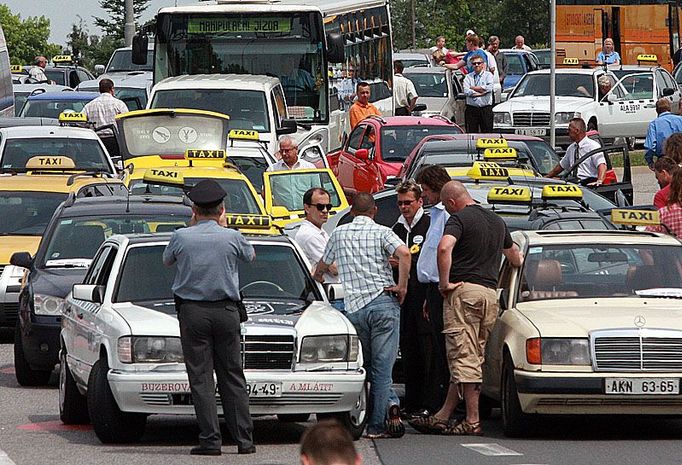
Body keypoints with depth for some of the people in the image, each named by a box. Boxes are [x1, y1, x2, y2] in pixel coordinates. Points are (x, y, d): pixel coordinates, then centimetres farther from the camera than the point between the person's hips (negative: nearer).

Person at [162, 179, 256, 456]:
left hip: (192, 313, -1)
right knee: (232, 376, 8)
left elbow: (167, 261, 17)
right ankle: (244, 439, 5)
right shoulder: (232, 238, -3)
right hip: (226, 311, 1)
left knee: (201, 378, -1)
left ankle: (210, 440, -8)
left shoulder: (182, 237, -5)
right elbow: (250, 256, 20)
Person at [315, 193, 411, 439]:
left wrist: (317, 276, 49)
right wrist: (402, 286, -9)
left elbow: (322, 266, 27)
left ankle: (390, 404, 3)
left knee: (369, 365, 17)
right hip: (384, 302, -2)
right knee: (382, 366, -2)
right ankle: (377, 425, -8)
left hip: (354, 307, 2)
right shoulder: (382, 232, 1)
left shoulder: (339, 234, 12)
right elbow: (404, 253, -19)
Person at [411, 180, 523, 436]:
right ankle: (443, 417, 12)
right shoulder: (497, 221, 18)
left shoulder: (459, 218, -6)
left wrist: (444, 281, -16)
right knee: (472, 358, 8)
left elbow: (444, 247, -26)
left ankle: (473, 420, -9)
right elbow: (515, 255, 35)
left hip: (464, 289, -8)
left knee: (464, 357, -6)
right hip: (490, 292, 8)